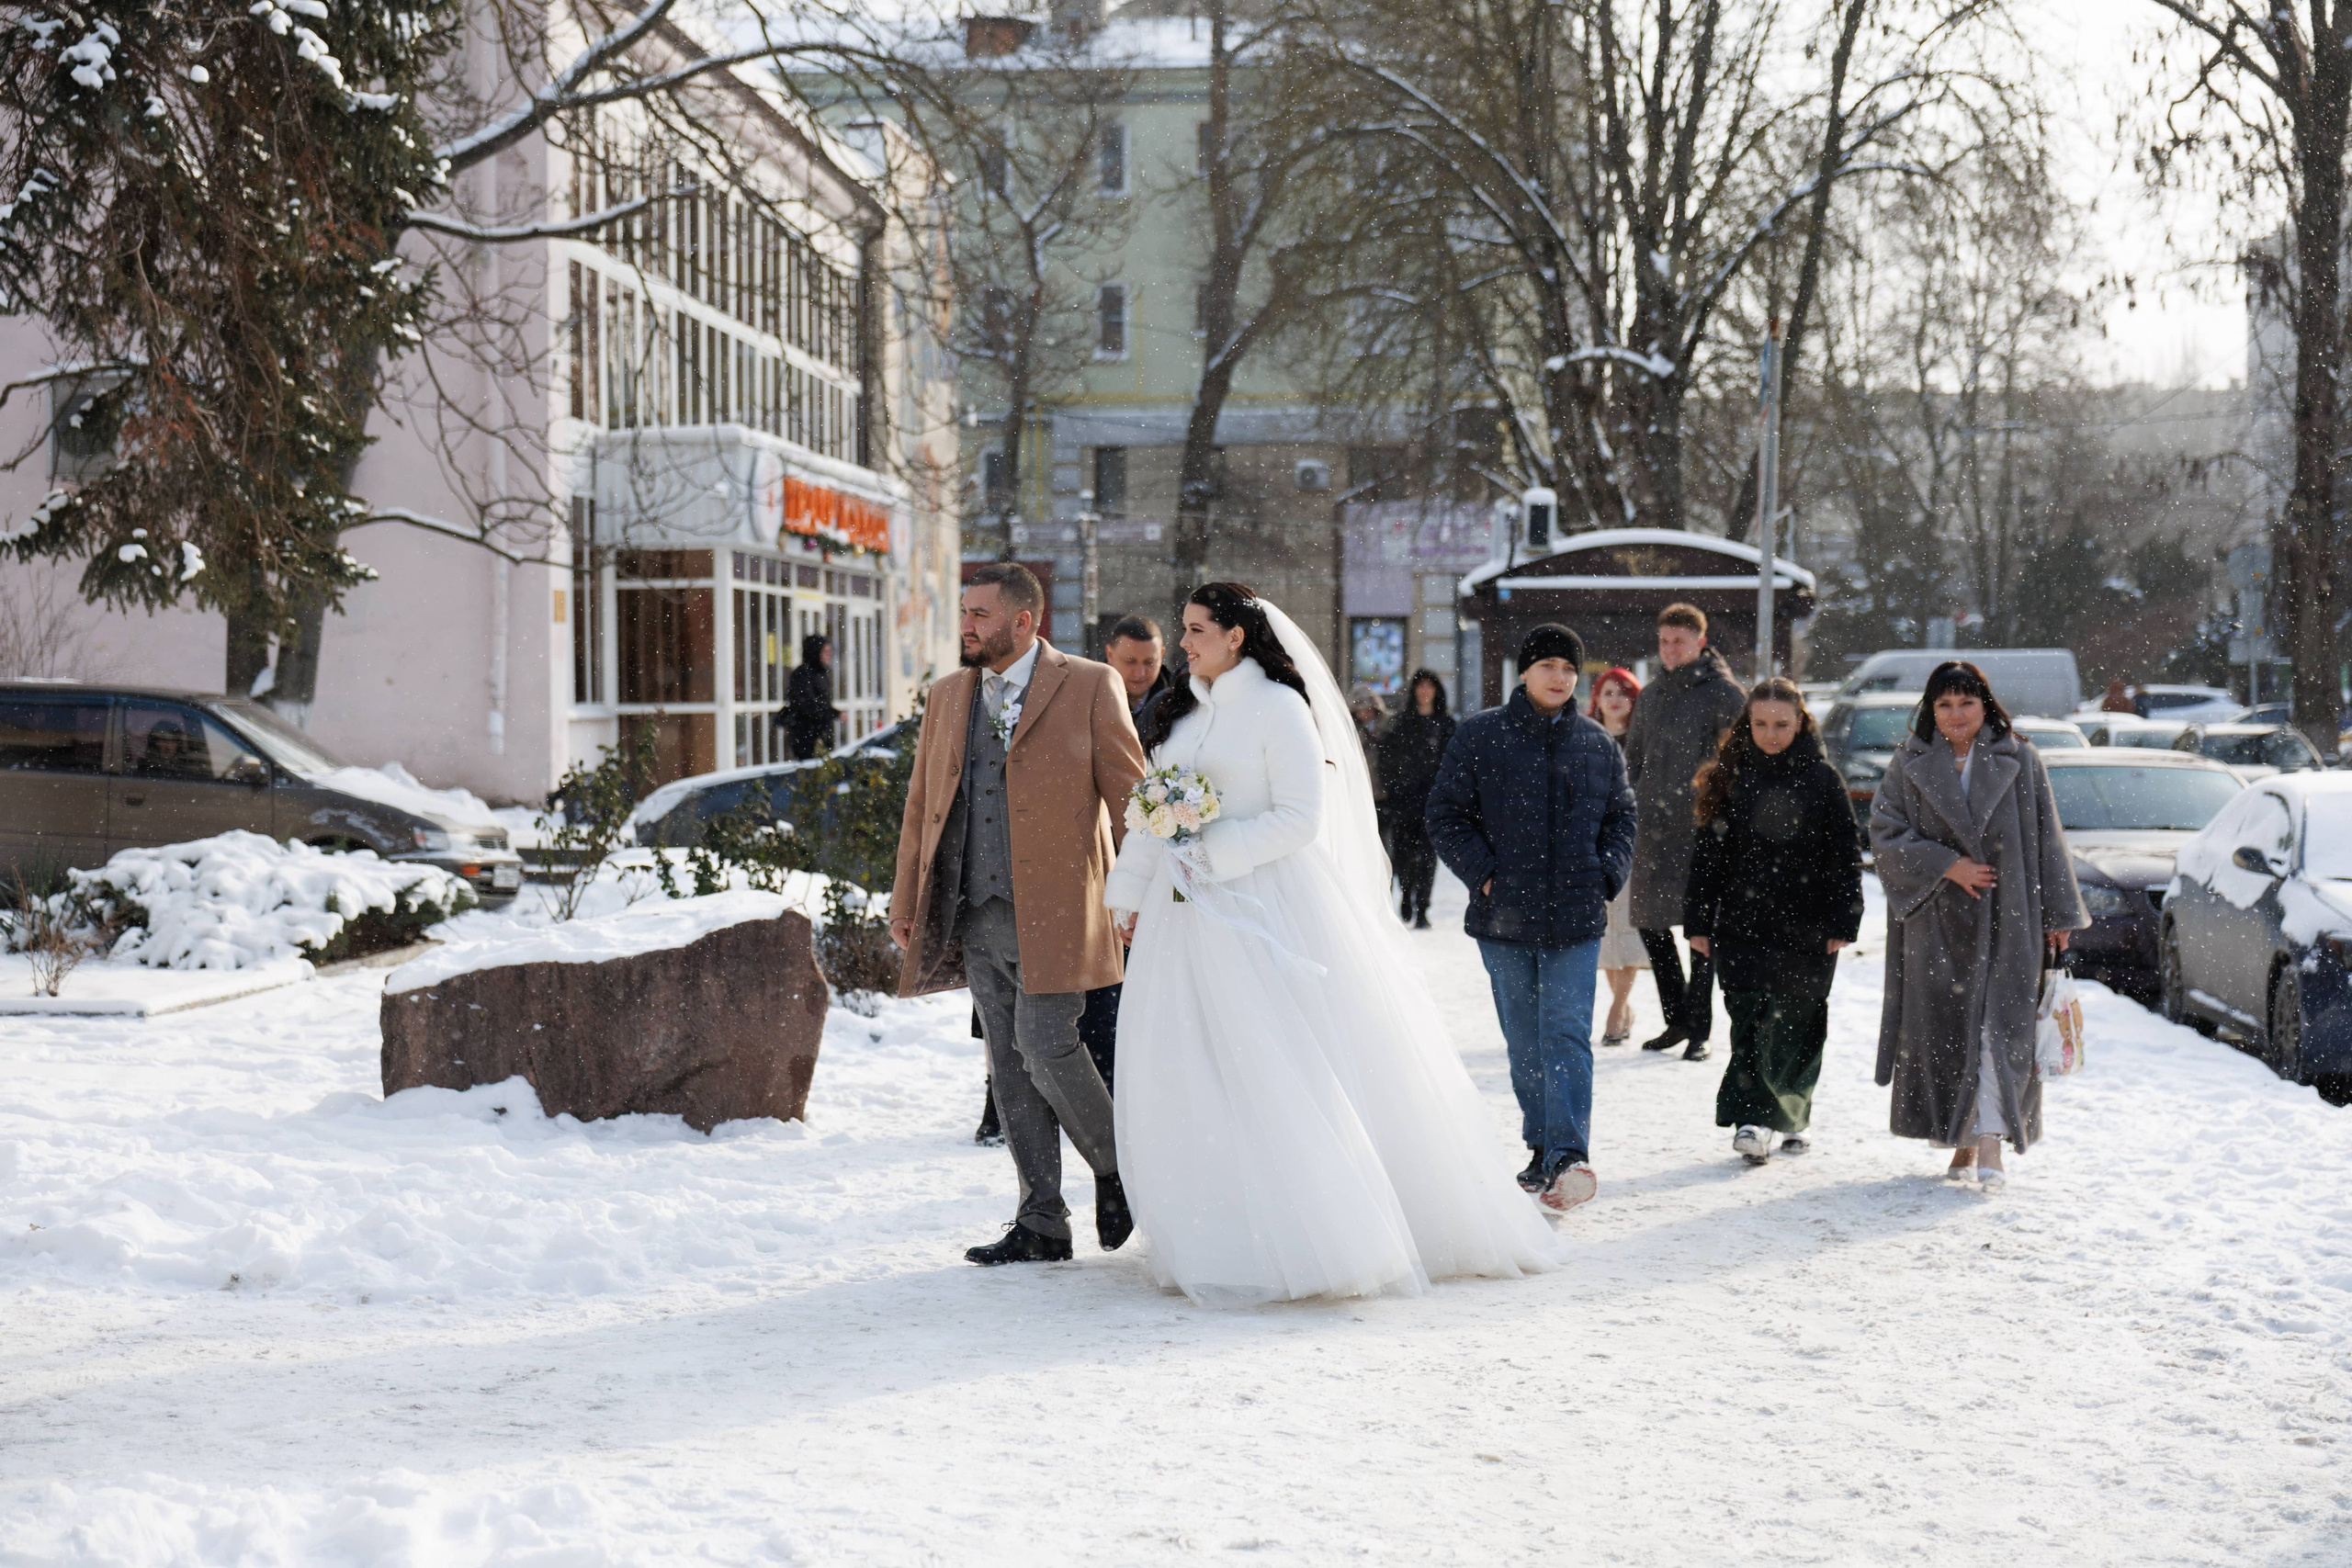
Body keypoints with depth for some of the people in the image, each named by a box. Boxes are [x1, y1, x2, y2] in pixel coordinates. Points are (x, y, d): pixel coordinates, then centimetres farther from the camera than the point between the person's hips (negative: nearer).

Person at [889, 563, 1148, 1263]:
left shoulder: (1089, 686, -1)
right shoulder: (948, 697, 14)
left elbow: (1129, 793, -3)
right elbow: (921, 804, 17)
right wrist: (906, 902, 14)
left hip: (1053, 910, -5)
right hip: (975, 917, 6)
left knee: (1045, 1045, -13)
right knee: (1010, 1066, 6)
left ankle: (1117, 1169, 12)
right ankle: (1041, 1224, 13)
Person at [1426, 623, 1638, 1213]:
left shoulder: (1597, 744, 9)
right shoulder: (1480, 736, 1)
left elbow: (1621, 817, 17)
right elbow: (1446, 815, 3)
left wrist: (1606, 877, 3)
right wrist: (1483, 874, -8)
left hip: (1576, 919, 0)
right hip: (1503, 917, 0)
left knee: (1567, 1035, -11)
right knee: (1524, 1043, 8)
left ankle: (1567, 1155, -18)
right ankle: (1543, 1150, 20)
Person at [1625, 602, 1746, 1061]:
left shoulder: (1723, 692, -4)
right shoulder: (1653, 695, 15)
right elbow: (1634, 756, 22)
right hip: (1653, 827, 6)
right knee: (1649, 921, 8)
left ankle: (1699, 1029, 4)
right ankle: (1676, 1019, 22)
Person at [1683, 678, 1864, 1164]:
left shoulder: (1822, 779, 2)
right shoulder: (1731, 777, 6)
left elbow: (1846, 855, 2)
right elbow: (1707, 852, 8)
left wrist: (1842, 923, -4)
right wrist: (1698, 921, 4)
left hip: (1807, 928, -1)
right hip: (1741, 923, 1)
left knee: (1796, 1025, 5)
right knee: (1750, 1021, -8)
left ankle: (1790, 1114, 21)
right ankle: (1751, 1119, -8)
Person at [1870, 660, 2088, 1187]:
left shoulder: (2019, 762, 4)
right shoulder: (1910, 765, 6)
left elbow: (2046, 839, 5)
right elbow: (1885, 830, -2)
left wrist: (2057, 914, 2)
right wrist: (1947, 865, -14)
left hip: (2006, 917, -2)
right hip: (1937, 919, 2)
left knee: (1998, 1023, -11)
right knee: (1944, 1027, 2)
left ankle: (1990, 1142, -14)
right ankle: (1962, 1143, 13)